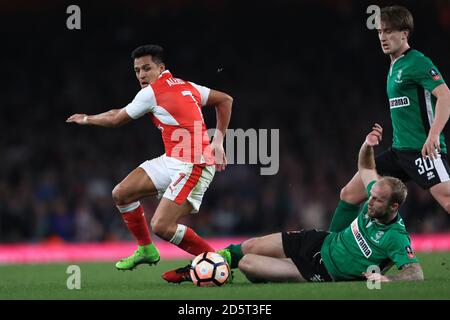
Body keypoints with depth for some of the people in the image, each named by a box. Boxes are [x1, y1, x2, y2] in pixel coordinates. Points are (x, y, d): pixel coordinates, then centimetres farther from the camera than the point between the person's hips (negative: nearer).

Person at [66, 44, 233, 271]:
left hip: (193, 166, -9)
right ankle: (146, 250, 24)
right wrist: (218, 140, 23)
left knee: (161, 226, -19)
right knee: (121, 194, 6)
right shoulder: (186, 86, 14)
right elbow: (225, 100, 23)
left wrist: (86, 119, 22)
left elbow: (116, 119, 5)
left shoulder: (150, 93, -9)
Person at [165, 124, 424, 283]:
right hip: (321, 242, 6)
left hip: (322, 271, -6)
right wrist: (368, 146, -11)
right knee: (251, 247, 4)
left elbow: (416, 273, -34)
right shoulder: (376, 200, -9)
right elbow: (365, 168, 9)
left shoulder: (397, 238, -29)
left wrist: (386, 278, -50)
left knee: (247, 263, -8)